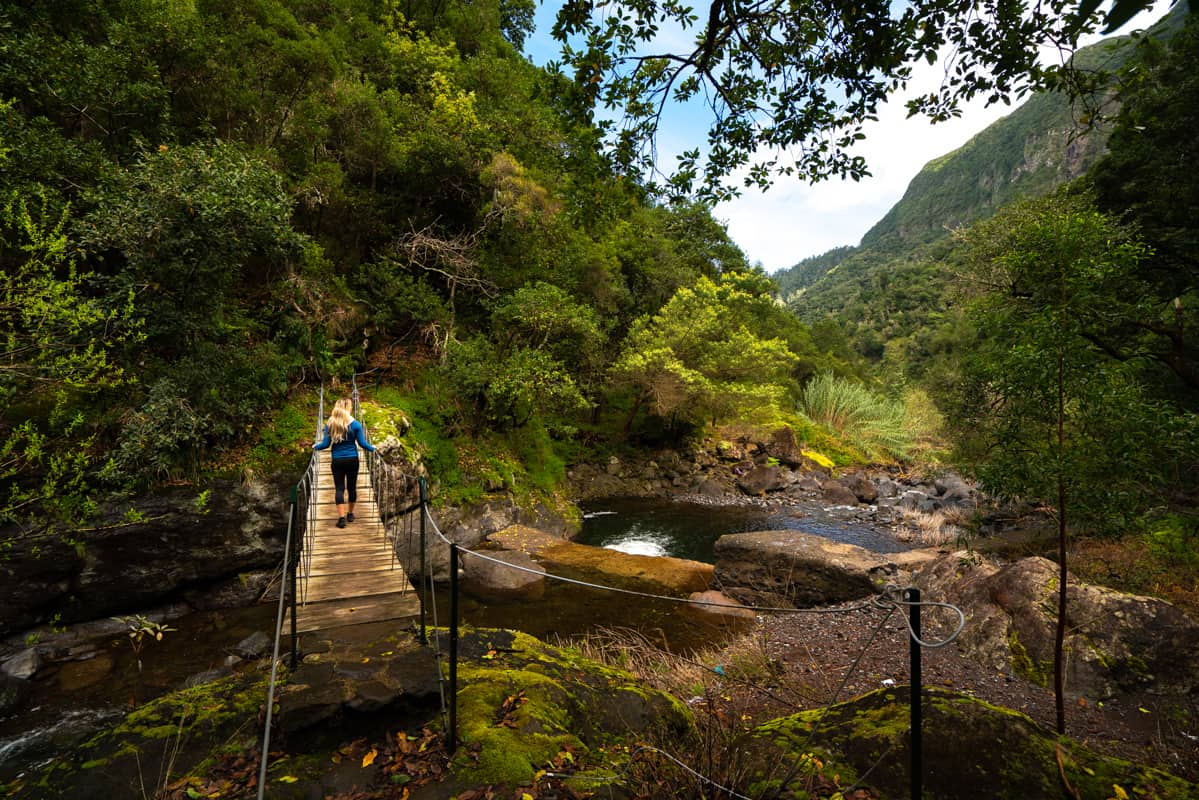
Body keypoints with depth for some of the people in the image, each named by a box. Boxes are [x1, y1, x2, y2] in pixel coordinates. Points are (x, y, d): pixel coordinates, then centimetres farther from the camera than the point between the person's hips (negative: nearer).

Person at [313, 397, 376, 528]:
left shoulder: (330, 424, -2)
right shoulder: (355, 424, -6)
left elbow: (326, 444, 0)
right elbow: (362, 443, -4)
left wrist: (315, 446, 21)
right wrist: (373, 448, 14)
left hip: (337, 461, 1)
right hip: (352, 460, -1)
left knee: (339, 488, 2)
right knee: (352, 486, 12)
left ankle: (342, 517, -4)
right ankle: (350, 514, 24)